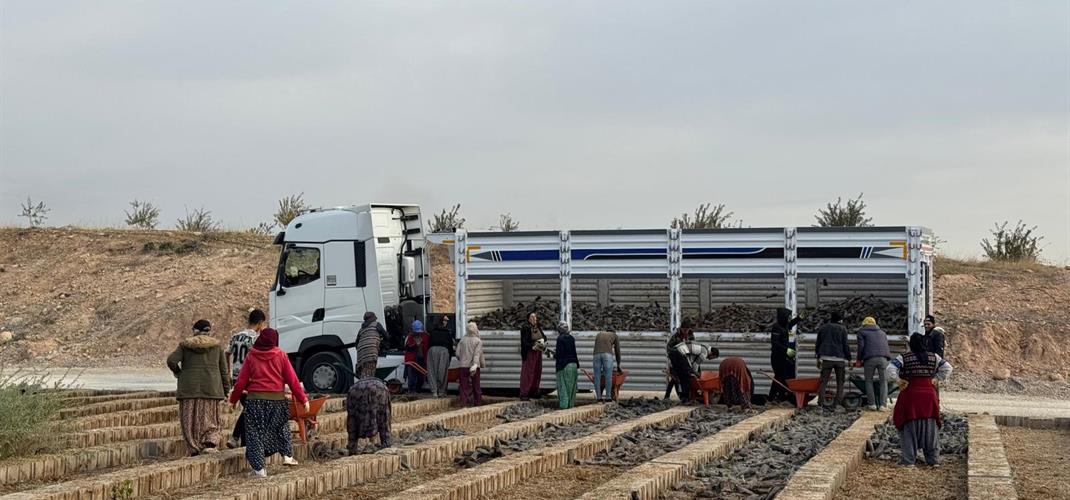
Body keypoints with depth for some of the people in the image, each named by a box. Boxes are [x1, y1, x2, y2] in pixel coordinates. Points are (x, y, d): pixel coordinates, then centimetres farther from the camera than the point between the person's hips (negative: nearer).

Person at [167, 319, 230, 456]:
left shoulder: (185, 345, 3)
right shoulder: (217, 346, 5)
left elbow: (171, 361, -8)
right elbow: (223, 370, 6)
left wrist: (178, 373, 11)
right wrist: (226, 389, 12)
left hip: (190, 387, -1)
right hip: (211, 387, 1)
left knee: (190, 419, 7)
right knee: (209, 418, 10)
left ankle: (194, 450, 4)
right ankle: (210, 442, -11)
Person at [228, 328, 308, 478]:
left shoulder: (251, 356, 1)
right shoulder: (280, 355, -1)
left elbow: (241, 381, 3)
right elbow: (292, 379, -1)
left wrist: (234, 399, 16)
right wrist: (303, 398, 6)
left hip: (255, 399, -1)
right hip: (277, 399, 1)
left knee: (255, 432, 6)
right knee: (281, 426, 24)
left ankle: (259, 467, 2)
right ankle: (287, 455, 18)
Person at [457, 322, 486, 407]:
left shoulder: (462, 340, 4)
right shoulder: (478, 341, -3)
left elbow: (458, 354, 5)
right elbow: (477, 354, -12)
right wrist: (475, 364, -15)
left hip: (464, 366, 1)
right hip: (474, 367, -1)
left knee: (464, 386, 2)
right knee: (476, 386, 9)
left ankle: (463, 404, -6)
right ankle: (478, 403, 13)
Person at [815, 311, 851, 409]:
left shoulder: (823, 328, 14)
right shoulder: (842, 329, 3)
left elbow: (818, 343, 15)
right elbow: (845, 345, -1)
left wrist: (818, 357, 21)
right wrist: (848, 358, 5)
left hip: (825, 358, 2)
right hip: (839, 358, -2)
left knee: (824, 381, 2)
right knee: (840, 382, 7)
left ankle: (821, 402, -9)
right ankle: (838, 402, -1)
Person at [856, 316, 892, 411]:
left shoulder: (862, 331, 16)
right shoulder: (882, 332, 30)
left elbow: (861, 346, 4)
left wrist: (859, 360, 12)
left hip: (870, 358, -3)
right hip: (883, 358, 3)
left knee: (869, 381, 7)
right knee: (883, 381, 6)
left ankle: (872, 404, -2)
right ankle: (882, 404, -4)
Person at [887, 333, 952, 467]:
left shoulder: (903, 358, -6)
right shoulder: (934, 357, 3)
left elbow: (890, 369, -17)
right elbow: (947, 368, 6)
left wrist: (899, 380, -6)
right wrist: (936, 379, 6)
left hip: (910, 396, -2)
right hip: (928, 395, 2)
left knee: (909, 427, 5)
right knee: (930, 427, 10)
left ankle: (908, 459, 5)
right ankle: (934, 459, 13)